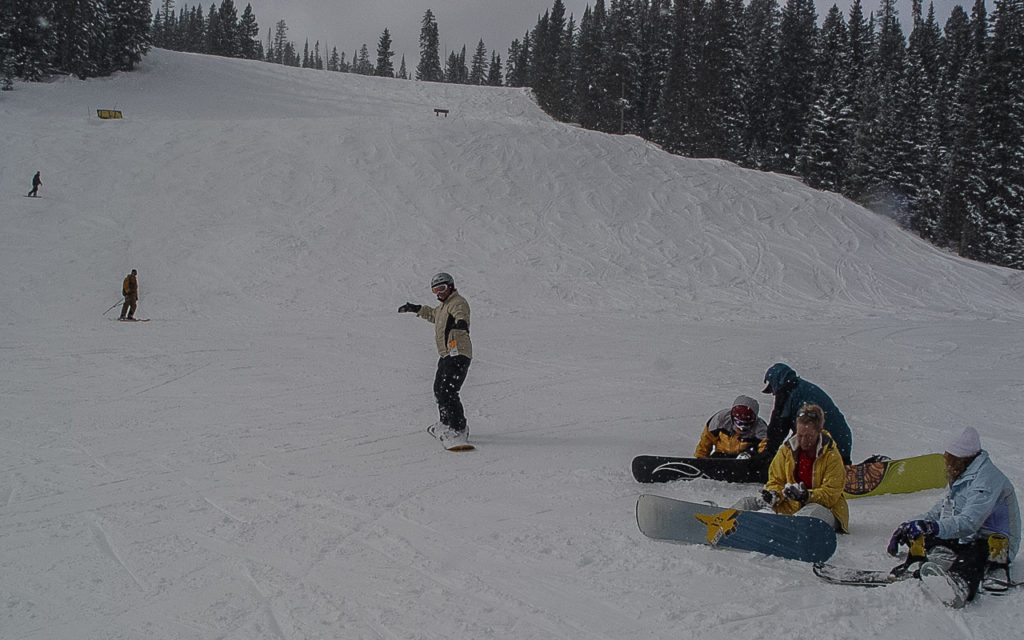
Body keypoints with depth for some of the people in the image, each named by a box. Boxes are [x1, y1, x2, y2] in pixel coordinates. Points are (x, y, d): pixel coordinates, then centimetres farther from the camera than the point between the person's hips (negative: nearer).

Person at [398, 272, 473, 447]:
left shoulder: (458, 303, -10)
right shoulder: (444, 305, 22)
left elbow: (461, 314, -33)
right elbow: (434, 314, 45)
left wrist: (461, 322, -56)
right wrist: (416, 308, 48)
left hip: (458, 355, -11)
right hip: (446, 355, 11)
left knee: (448, 392, -17)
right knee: (439, 390, 20)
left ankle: (459, 430, -15)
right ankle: (446, 424, 36)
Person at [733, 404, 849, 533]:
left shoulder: (831, 455, -7)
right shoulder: (787, 449, 6)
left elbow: (831, 495, -12)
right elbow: (776, 481, 12)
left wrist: (806, 495, -31)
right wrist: (773, 494, -13)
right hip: (790, 507, 4)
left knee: (814, 511, -42)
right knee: (749, 503, -14)